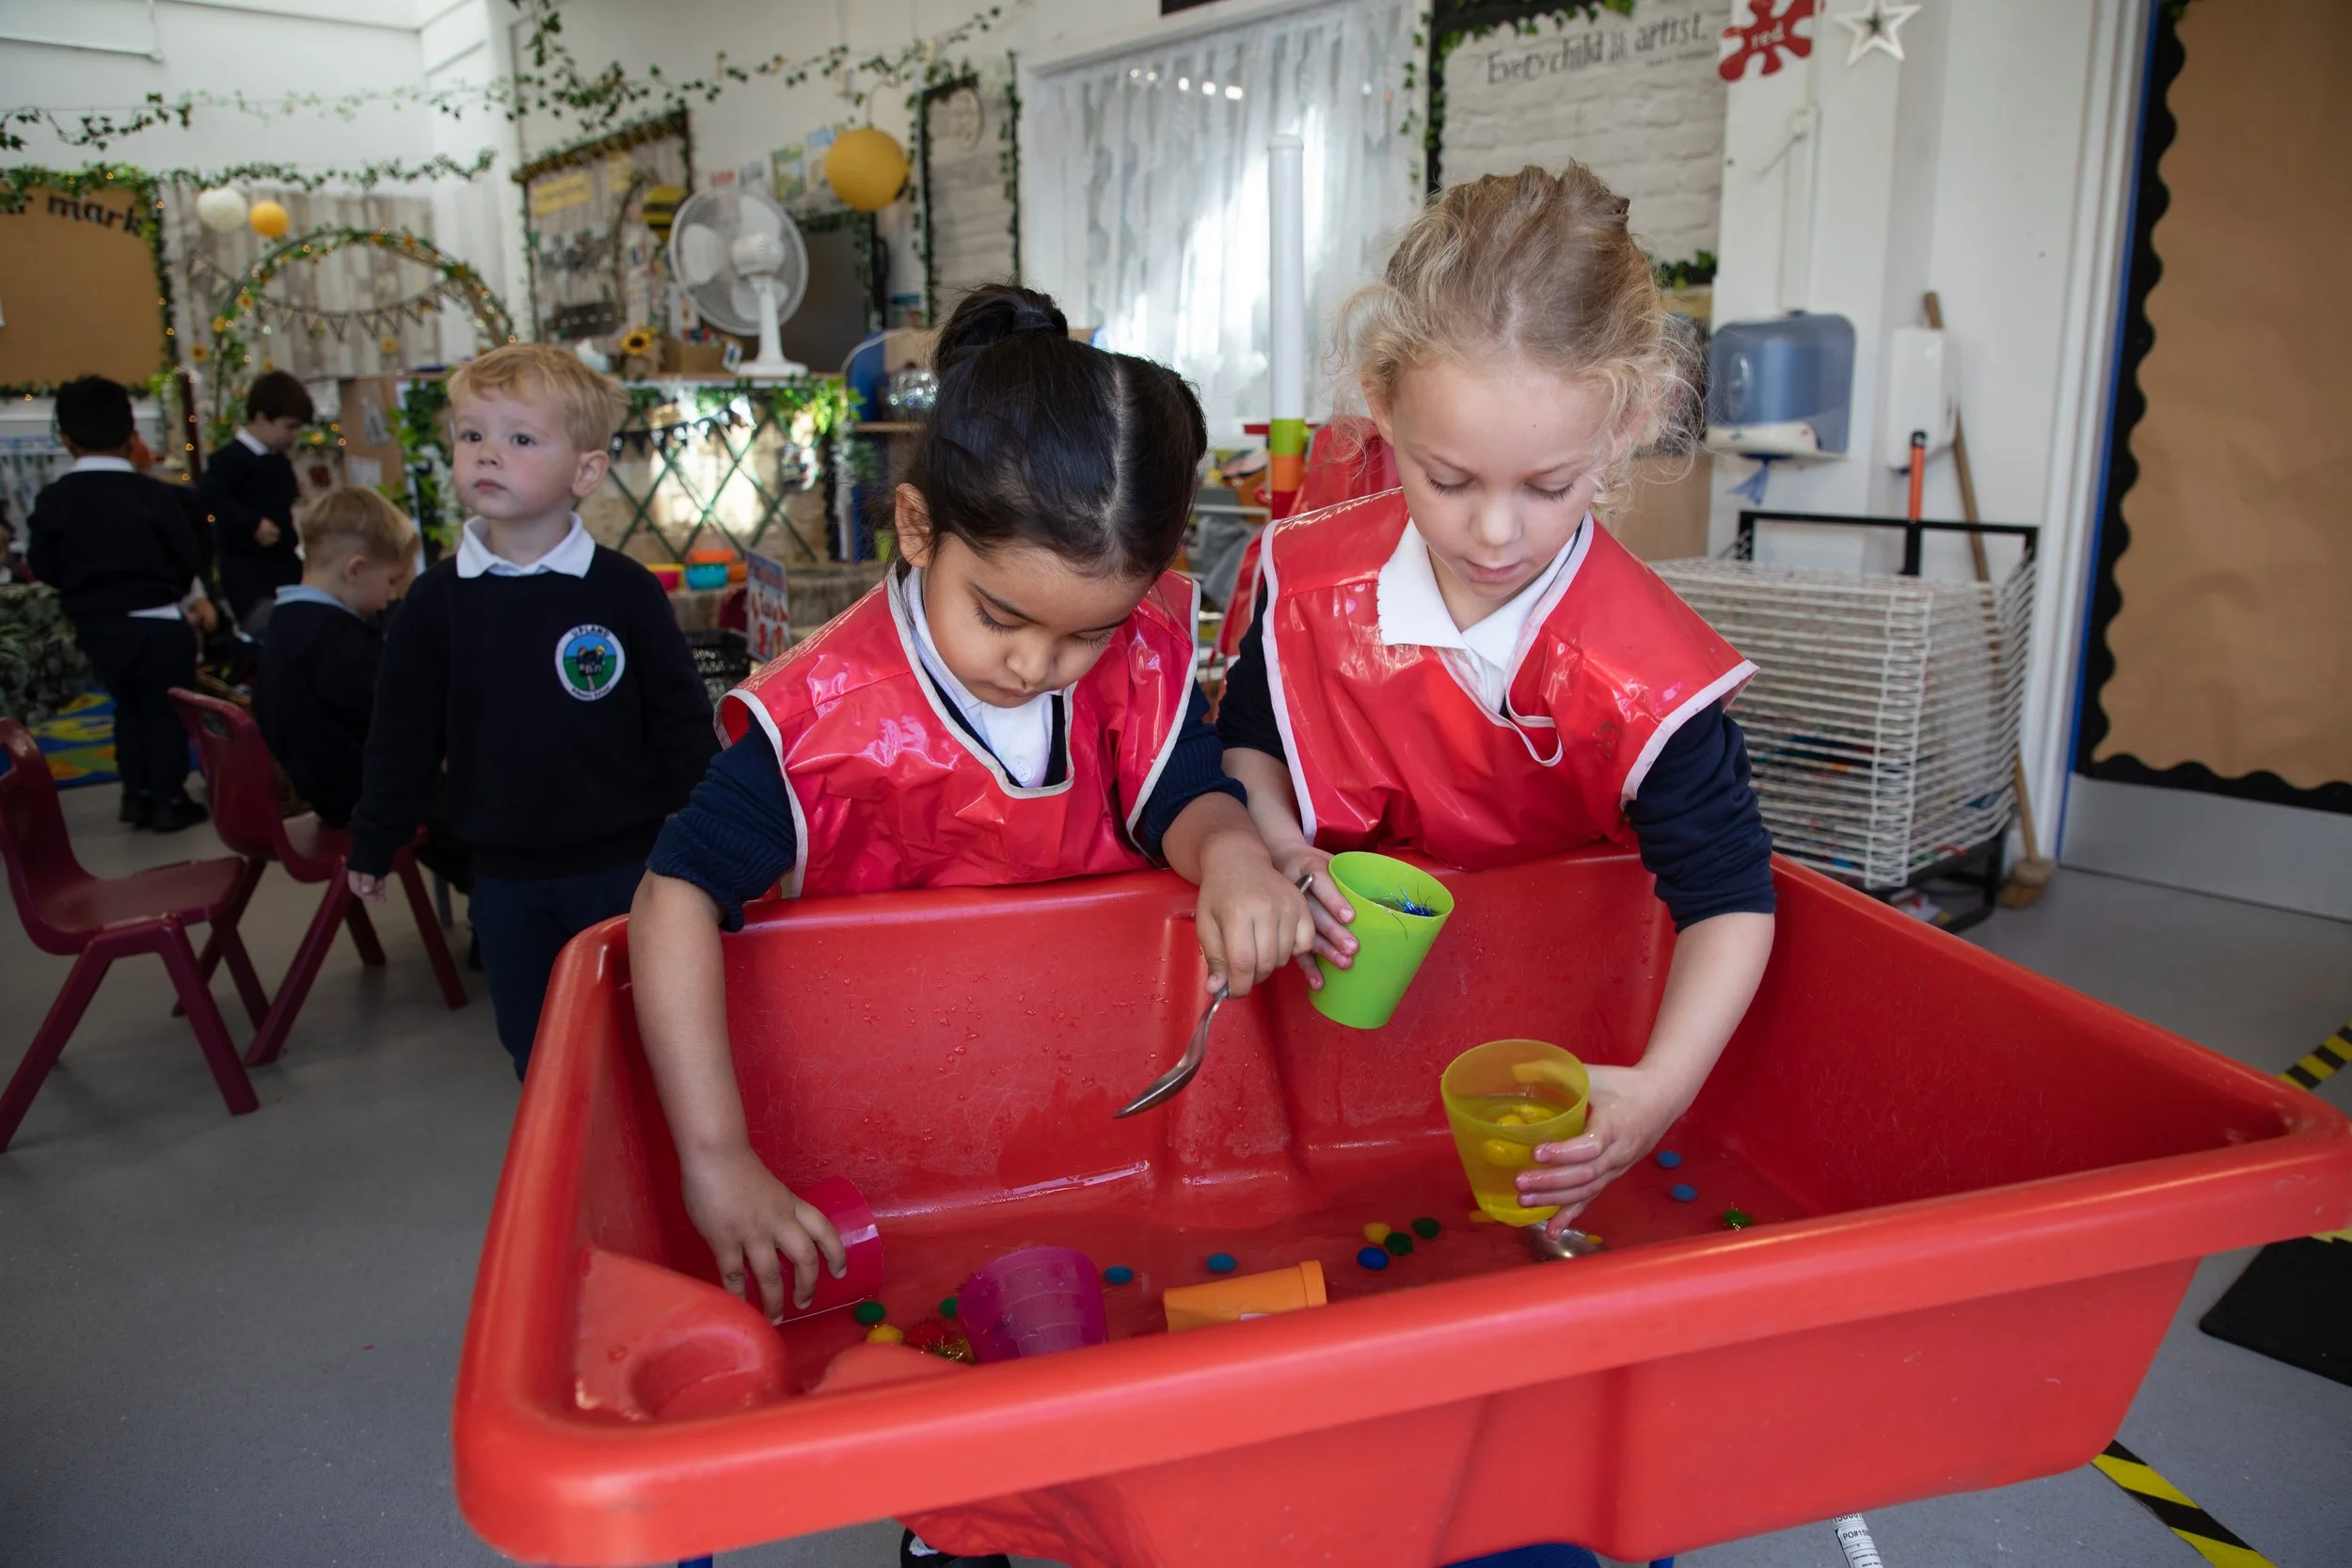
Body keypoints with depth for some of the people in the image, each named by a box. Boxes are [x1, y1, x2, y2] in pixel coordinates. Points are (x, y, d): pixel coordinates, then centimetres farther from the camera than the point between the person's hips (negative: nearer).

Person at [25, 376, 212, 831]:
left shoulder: (52, 501, -3)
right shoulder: (159, 496, -13)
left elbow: (43, 567, 1)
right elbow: (191, 561, -8)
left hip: (97, 629, 4)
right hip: (159, 625, -4)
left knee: (128, 706, 21)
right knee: (166, 709, 7)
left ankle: (137, 794, 24)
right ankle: (169, 798, 9)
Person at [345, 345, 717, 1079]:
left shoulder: (625, 590, -8)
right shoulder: (436, 600, 0)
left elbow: (681, 718, -3)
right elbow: (403, 737, 7)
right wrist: (373, 846, 10)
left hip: (626, 864, -3)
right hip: (506, 876, 3)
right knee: (535, 1050, 15)